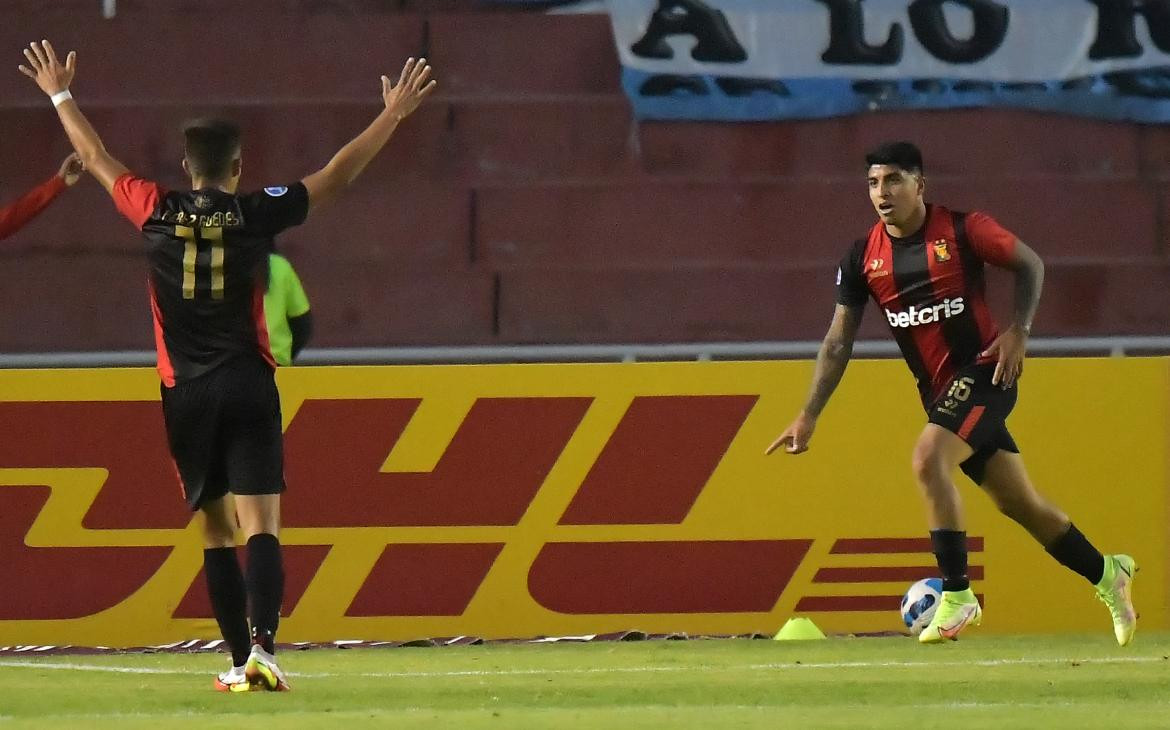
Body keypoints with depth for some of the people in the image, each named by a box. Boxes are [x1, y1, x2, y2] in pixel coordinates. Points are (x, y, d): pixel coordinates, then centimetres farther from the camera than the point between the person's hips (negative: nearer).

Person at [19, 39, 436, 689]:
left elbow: (96, 159, 16)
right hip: (249, 389, -2)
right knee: (260, 527, -9)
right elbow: (336, 175, 4)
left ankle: (240, 661, 9)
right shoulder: (256, 215, -3)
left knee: (216, 531, 11)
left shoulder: (158, 215, 1)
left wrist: (60, 95, 30)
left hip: (186, 393, 2)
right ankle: (262, 647, -27)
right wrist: (393, 114, 13)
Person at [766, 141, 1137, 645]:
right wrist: (808, 416, 0)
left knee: (928, 459, -28)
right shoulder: (863, 258, 1)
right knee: (1017, 503, 11)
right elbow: (839, 342, 5)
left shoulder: (962, 230, -11)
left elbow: (1029, 264, 1)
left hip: (983, 374, -6)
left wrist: (1019, 331, -12)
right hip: (938, 392, 6)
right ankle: (1107, 575, 32)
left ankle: (957, 597, -21)